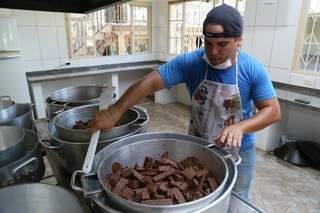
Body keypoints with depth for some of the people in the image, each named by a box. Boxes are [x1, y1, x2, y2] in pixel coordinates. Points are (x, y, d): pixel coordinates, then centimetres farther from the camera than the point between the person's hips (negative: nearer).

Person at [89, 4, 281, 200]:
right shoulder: (189, 62, -18)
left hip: (238, 151, 0)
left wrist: (241, 127, -31)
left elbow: (273, 111, -12)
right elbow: (150, 82, -24)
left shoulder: (253, 69, -17)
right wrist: (114, 112, -35)